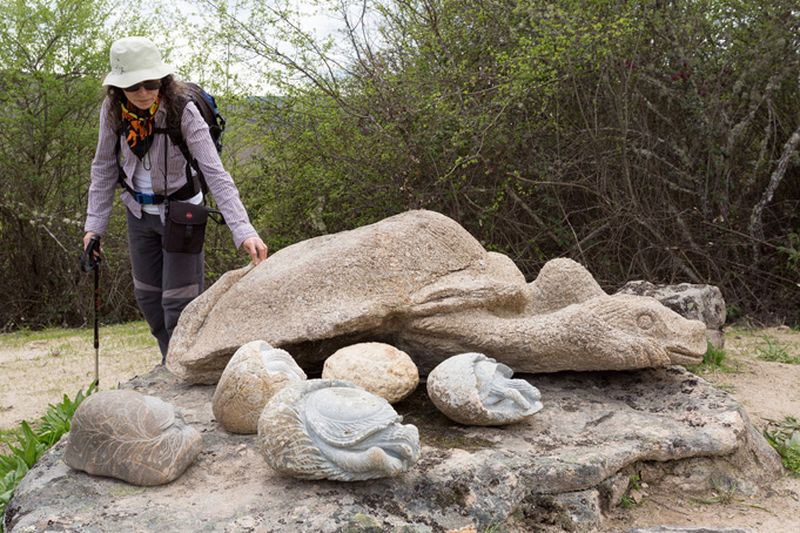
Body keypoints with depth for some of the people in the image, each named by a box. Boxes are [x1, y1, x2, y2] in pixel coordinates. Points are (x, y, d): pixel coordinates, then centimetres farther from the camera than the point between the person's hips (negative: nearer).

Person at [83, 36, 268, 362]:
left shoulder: (182, 111, -26)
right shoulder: (113, 110, -13)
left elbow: (215, 173, -33)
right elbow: (104, 167, -1)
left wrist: (244, 232, -44)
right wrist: (95, 225, -6)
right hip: (139, 213, 5)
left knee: (178, 300, -3)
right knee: (147, 296, 17)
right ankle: (172, 363, 39)